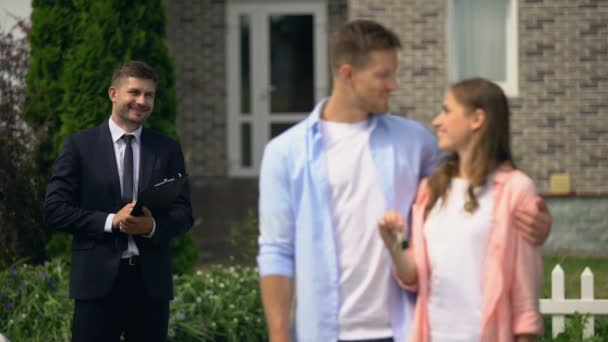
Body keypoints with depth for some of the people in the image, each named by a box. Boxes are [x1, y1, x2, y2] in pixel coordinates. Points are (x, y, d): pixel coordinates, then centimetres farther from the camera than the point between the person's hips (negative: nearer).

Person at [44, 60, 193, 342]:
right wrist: (110, 221, -14)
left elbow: (184, 212, 9)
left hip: (151, 282, 3)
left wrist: (153, 226, -13)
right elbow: (55, 210, -2)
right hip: (98, 279, -3)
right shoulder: (79, 146, 3)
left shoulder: (168, 150, 12)